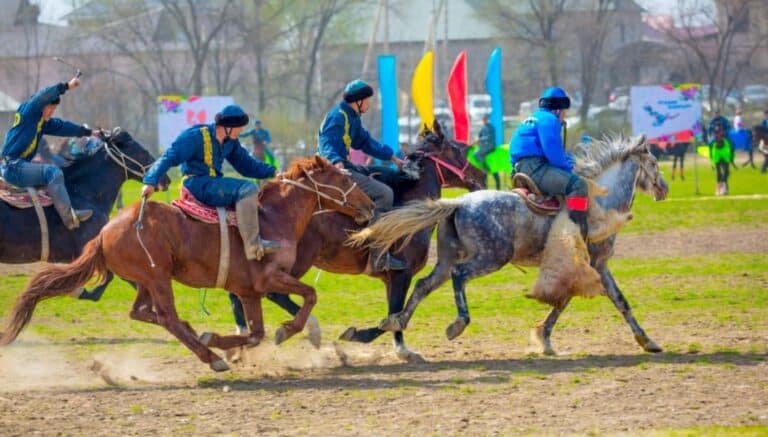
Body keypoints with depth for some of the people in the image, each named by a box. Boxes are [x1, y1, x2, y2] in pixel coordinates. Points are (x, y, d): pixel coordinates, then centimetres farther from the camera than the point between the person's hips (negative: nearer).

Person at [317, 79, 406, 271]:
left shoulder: (353, 117, 17)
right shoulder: (338, 117, -15)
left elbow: (365, 142, 26)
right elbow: (326, 143, -28)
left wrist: (392, 157, 21)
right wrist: (336, 161, -47)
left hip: (345, 166, 11)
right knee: (384, 193, -20)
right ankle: (379, 255, -25)